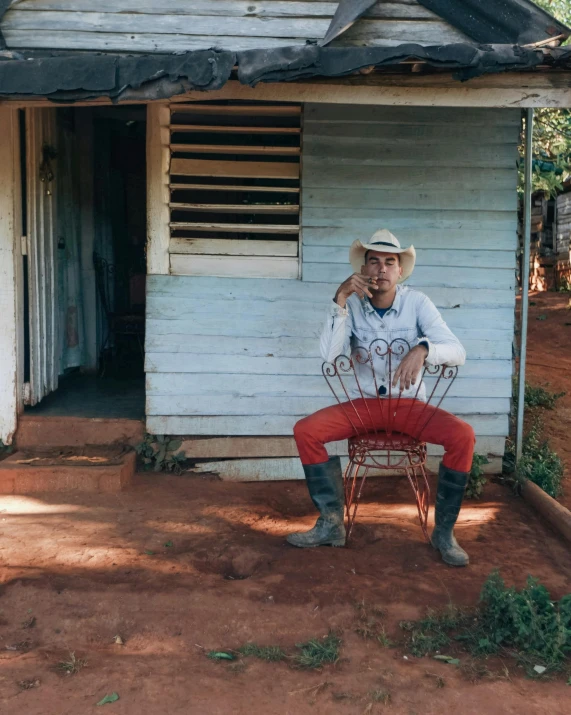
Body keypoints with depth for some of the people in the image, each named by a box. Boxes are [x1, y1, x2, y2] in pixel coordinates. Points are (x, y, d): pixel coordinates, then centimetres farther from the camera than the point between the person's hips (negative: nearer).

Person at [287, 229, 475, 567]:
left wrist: (423, 349, -38)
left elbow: (457, 351, -16)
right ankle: (332, 523, -8)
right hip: (366, 404, 1)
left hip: (411, 404, -1)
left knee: (463, 436, -27)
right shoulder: (352, 305, -6)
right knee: (306, 431, -20)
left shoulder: (417, 302, -9)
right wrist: (340, 299, -25)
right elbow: (330, 357, -19)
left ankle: (444, 532, -11)